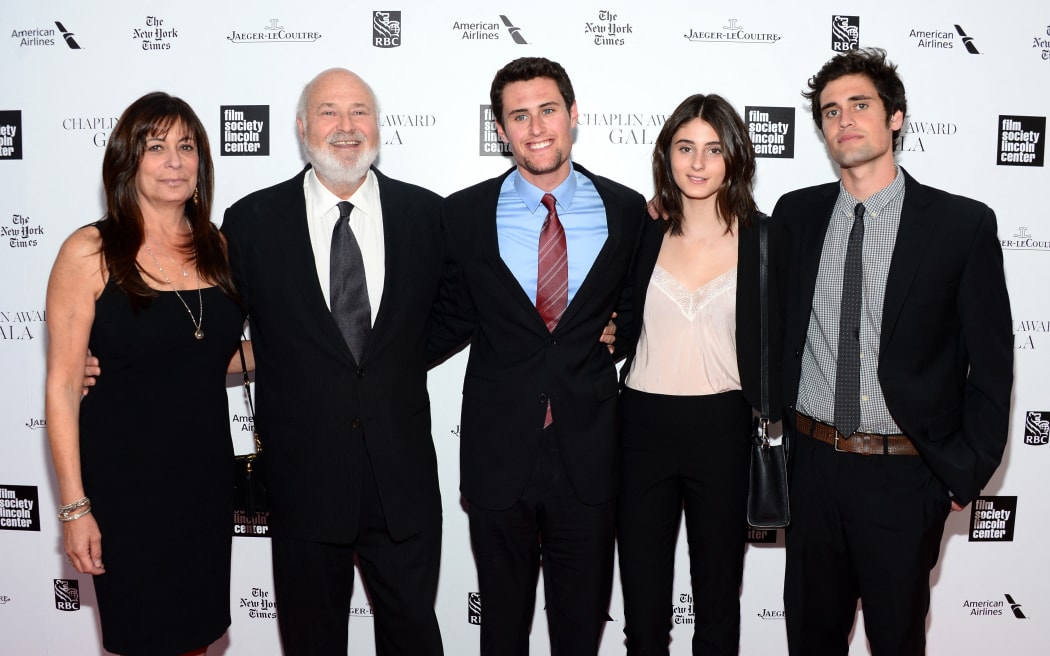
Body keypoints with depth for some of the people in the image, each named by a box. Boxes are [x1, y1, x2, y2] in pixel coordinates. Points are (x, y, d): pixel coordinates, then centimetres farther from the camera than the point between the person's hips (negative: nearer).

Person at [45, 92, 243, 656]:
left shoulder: (217, 248, 5)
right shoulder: (89, 253, -9)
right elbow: (62, 386, -10)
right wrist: (74, 506, -12)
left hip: (207, 477, 4)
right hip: (125, 484, -4)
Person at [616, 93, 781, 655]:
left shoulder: (760, 239, -2)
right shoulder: (643, 234, 2)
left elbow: (773, 346, 1)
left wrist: (776, 426, -2)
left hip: (722, 429, -1)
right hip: (643, 425, 1)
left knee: (718, 594, 16)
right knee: (642, 598, 13)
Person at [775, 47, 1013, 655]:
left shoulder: (964, 223, -6)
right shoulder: (796, 214, 3)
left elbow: (991, 362, -4)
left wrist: (965, 474, -5)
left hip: (904, 474, -2)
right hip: (812, 463, 3)